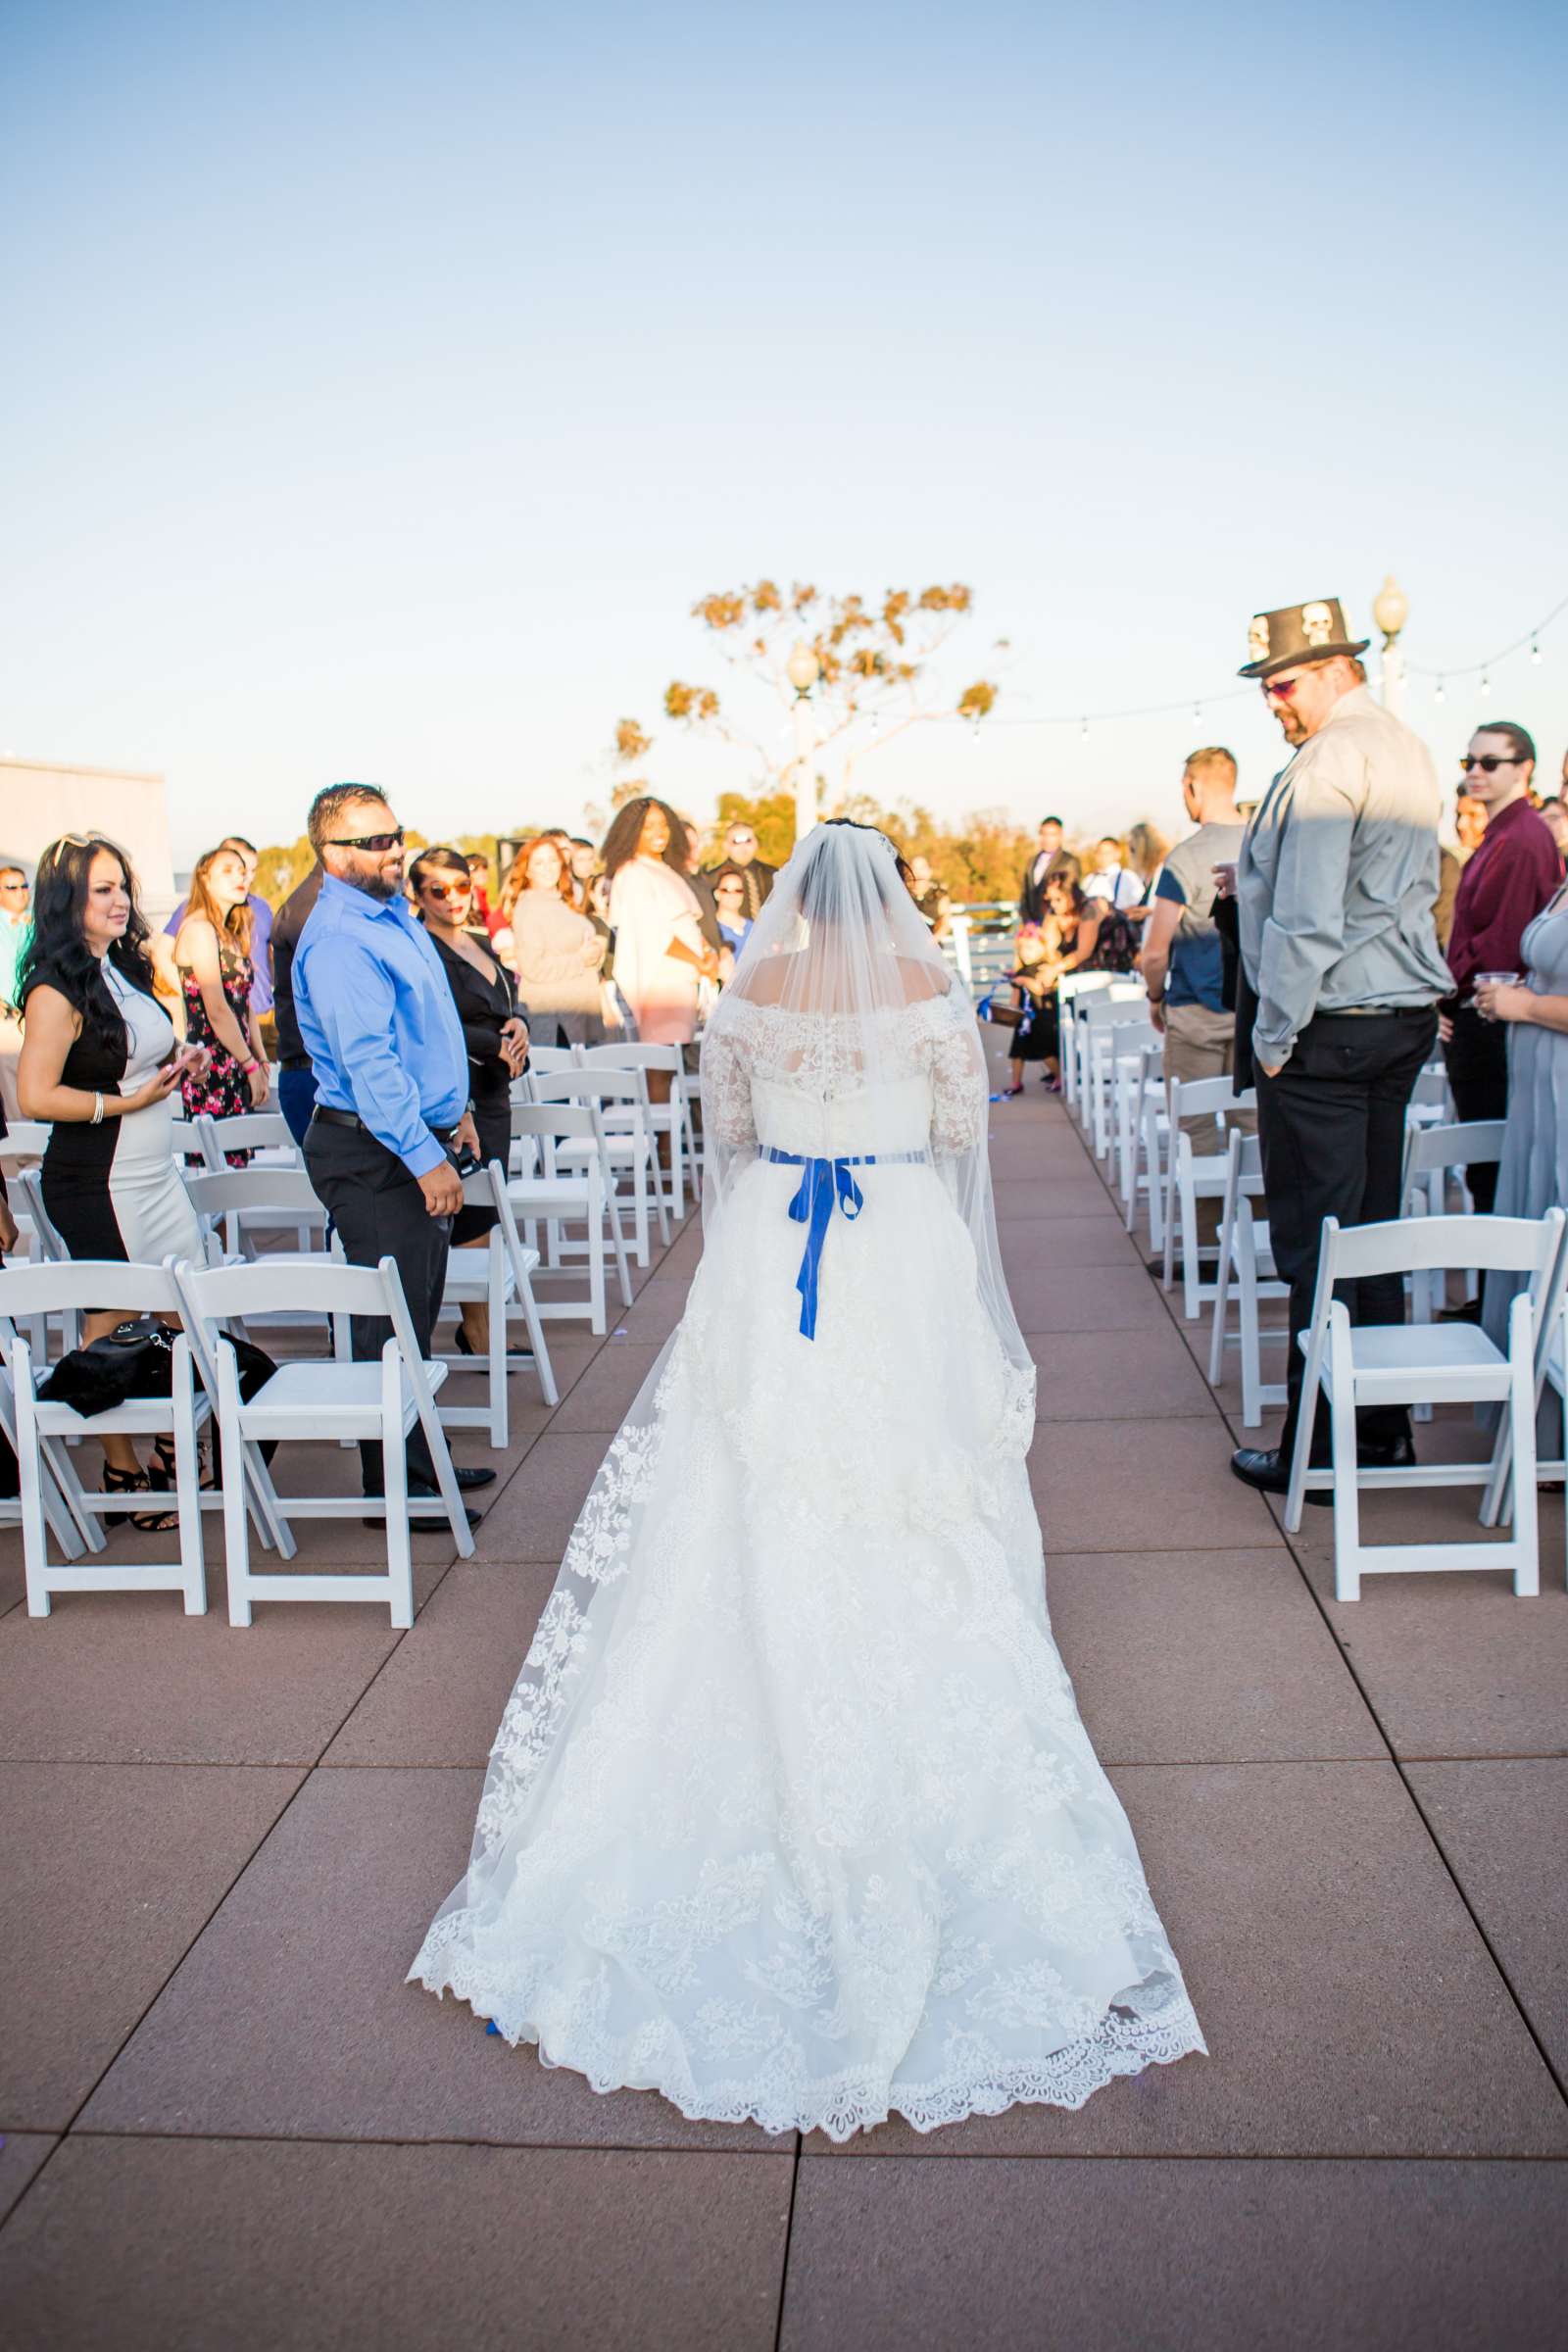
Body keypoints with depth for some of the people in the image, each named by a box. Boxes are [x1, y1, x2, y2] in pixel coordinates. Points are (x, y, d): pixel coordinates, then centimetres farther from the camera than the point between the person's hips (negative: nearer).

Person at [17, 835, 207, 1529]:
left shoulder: (125, 968, 11)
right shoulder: (57, 989, -14)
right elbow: (36, 1097, -19)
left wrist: (177, 1061, 5)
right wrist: (128, 1101, -19)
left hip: (155, 1173, 8)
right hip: (96, 1185, -8)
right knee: (112, 1328, 3)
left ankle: (170, 1457, 27)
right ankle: (124, 1475, 17)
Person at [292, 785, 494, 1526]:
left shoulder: (391, 910, 13)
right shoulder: (338, 940, -19)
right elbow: (368, 1062, -25)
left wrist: (451, 1109, 24)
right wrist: (425, 1158, -27)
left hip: (416, 1138, 10)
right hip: (373, 1155, -10)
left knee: (416, 1315, 17)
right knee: (390, 1322, -3)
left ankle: (420, 1459, 30)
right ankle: (394, 1488, 7)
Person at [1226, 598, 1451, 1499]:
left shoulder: (1326, 762, -15)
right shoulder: (1411, 750, 14)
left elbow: (1305, 919, -19)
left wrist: (1272, 1035, -12)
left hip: (1328, 1028, -9)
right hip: (1408, 1018, 9)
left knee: (1315, 1242, -3)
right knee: (1375, 1226, 15)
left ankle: (1319, 1451, 4)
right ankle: (1385, 1429, 24)